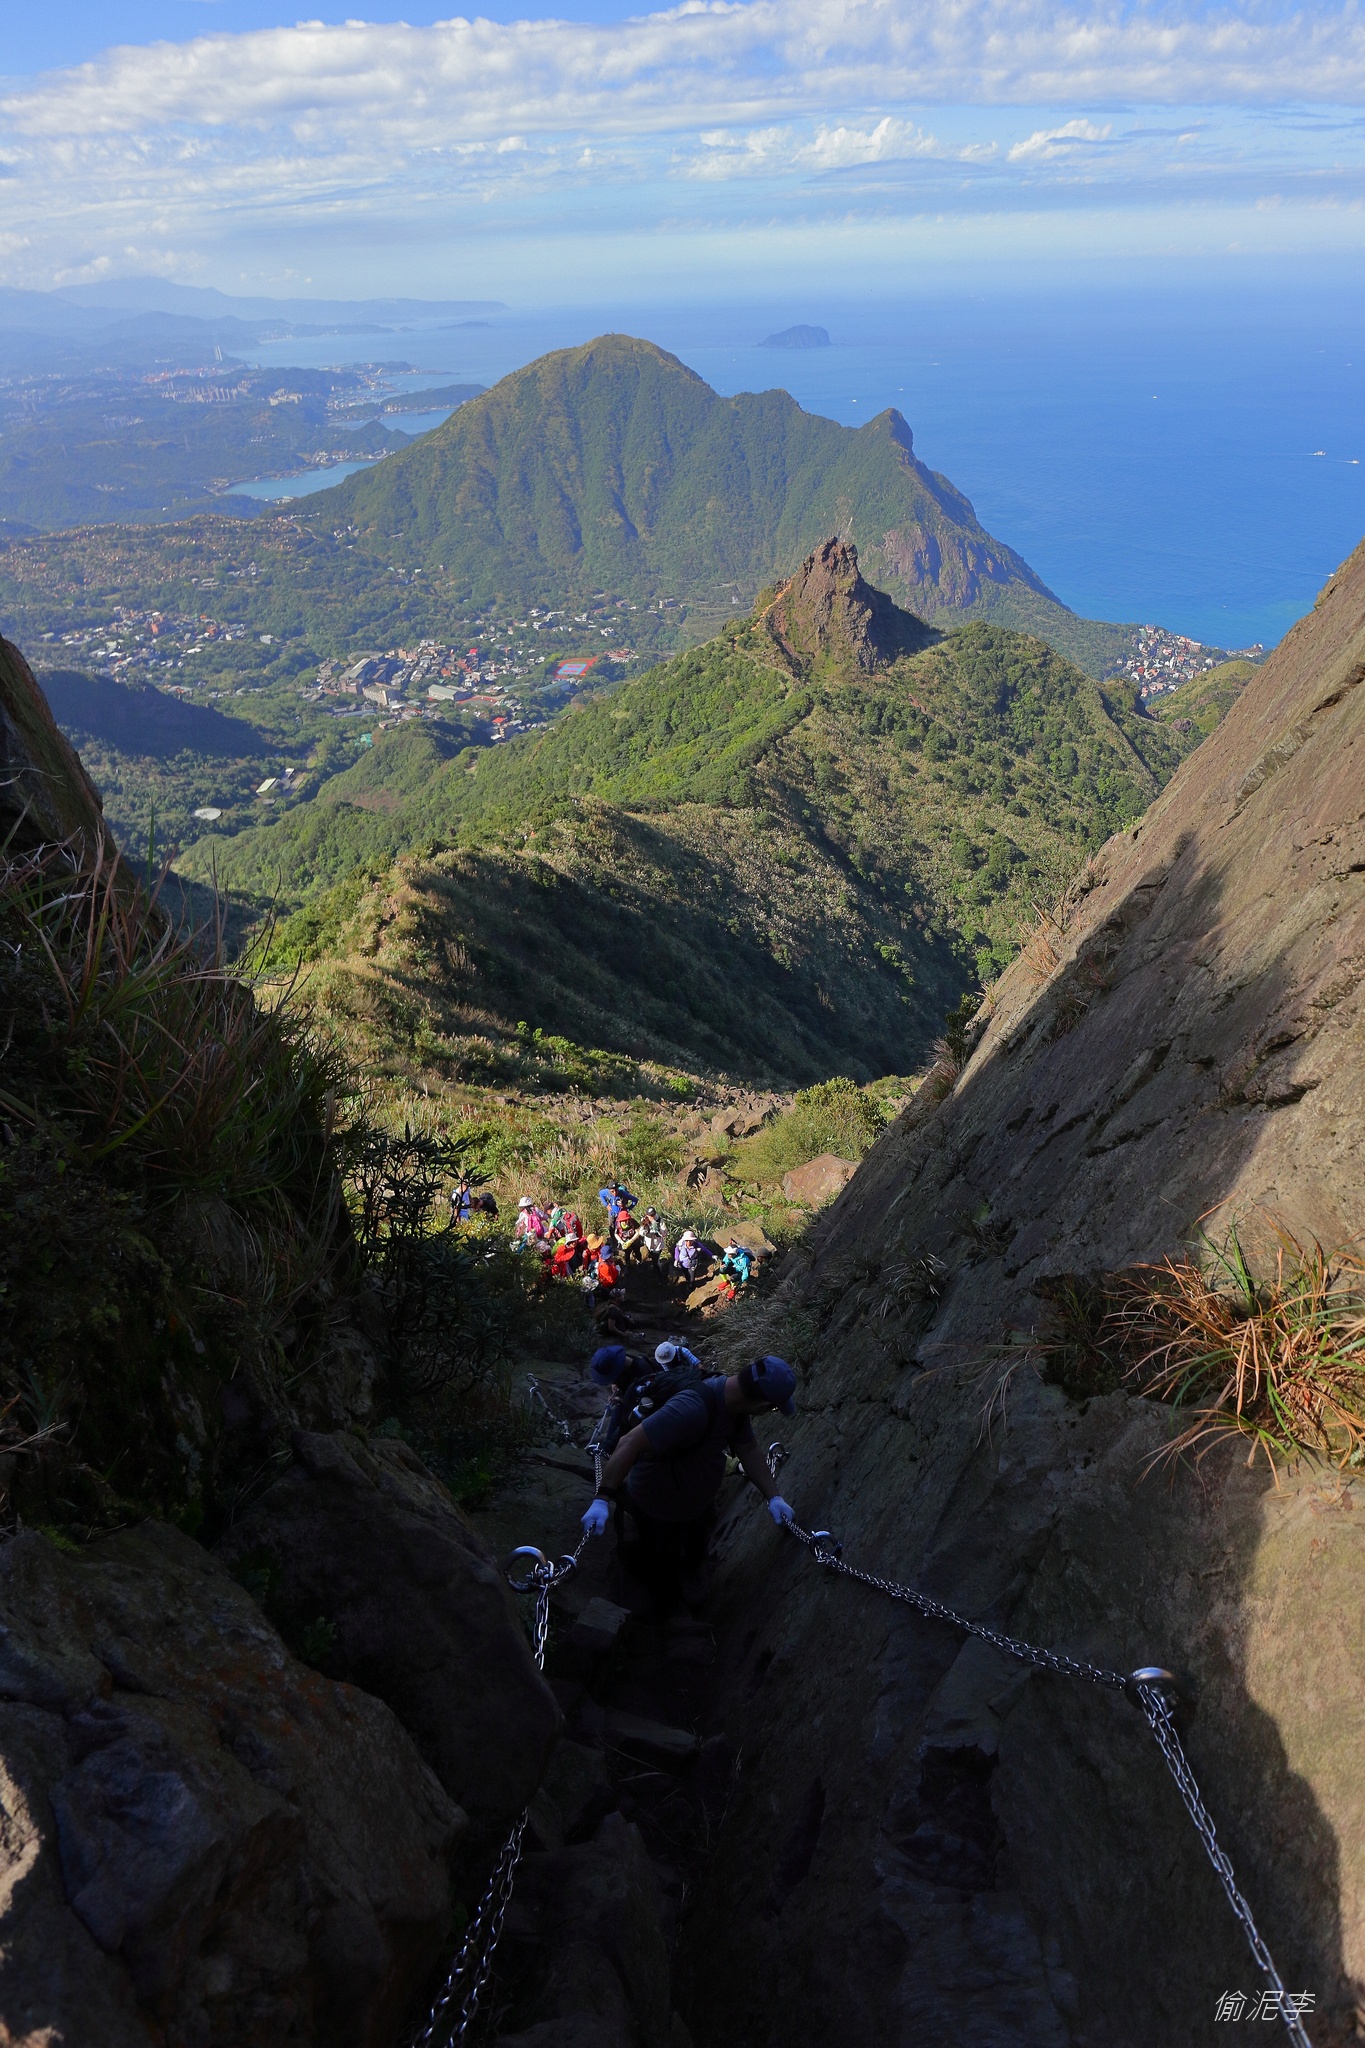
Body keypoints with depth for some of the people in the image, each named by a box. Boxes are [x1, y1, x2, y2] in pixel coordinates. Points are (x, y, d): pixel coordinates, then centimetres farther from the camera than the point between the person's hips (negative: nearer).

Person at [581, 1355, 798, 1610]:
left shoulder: (735, 1402, -17)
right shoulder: (692, 1409, -45)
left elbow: (749, 1450, -3)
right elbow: (630, 1444, -46)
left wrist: (774, 1497, -9)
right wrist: (602, 1500, -48)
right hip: (659, 1510, -6)